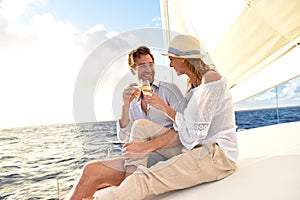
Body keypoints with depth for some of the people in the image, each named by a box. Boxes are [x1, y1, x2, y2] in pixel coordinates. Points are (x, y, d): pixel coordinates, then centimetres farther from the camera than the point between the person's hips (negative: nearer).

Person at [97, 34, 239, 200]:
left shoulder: (211, 78, -11)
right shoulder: (194, 84, 17)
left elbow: (196, 131, -17)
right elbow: (181, 130, 12)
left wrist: (164, 107, -9)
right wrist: (147, 144, 2)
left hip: (218, 153, -8)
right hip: (201, 151, 9)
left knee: (146, 178, -26)